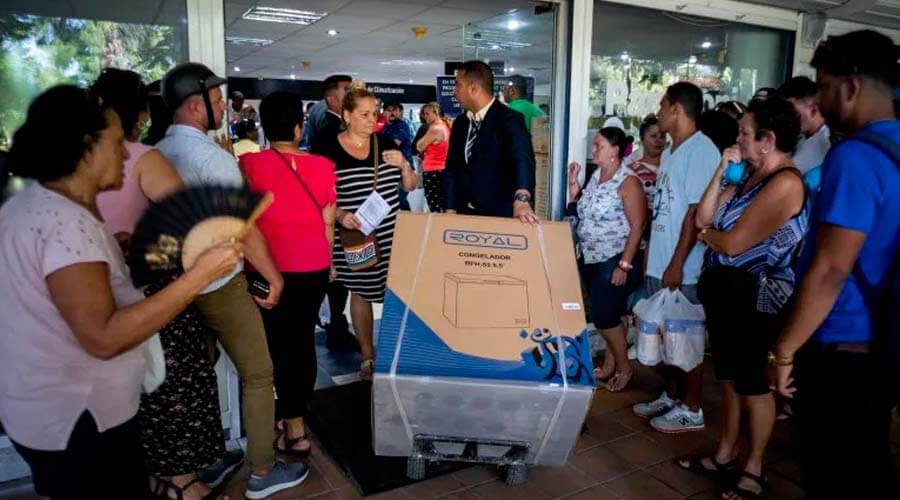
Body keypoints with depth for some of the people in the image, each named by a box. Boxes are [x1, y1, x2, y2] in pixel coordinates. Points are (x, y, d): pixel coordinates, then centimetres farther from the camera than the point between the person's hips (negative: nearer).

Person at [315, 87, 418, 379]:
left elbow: (411, 187, 6)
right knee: (360, 293, 11)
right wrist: (339, 215, -20)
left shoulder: (385, 143, 2)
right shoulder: (330, 150, -6)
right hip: (355, 238, -2)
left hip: (391, 234, 2)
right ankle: (367, 357, 27)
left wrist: (404, 165, -13)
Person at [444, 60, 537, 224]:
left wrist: (521, 199, -45)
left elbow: (522, 158, -28)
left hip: (499, 215, -6)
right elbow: (451, 169, 10)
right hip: (465, 213, 6)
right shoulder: (459, 123, 9)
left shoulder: (509, 119, -12)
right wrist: (450, 210, -1)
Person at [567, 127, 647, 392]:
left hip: (615, 260, -7)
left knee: (604, 316, -3)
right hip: (592, 258, 7)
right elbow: (580, 211, 16)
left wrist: (624, 265, -19)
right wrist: (573, 183, 4)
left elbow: (637, 227, -17)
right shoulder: (595, 176, 8)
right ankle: (610, 363, 29)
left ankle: (624, 367, 18)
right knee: (603, 315, 14)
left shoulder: (628, 182, -15)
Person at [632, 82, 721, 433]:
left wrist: (677, 263, -20)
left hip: (683, 268, -8)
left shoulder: (702, 151, -14)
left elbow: (696, 212, -19)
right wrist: (654, 256, 15)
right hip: (659, 262, 8)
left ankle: (691, 410, 17)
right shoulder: (669, 151, 14)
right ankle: (671, 396, 31)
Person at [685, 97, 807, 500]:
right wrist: (721, 173, -2)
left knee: (752, 382, 6)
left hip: (753, 297, -9)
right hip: (724, 290, 9)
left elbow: (733, 244, -24)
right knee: (729, 376, 18)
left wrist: (706, 234, -3)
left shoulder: (785, 183, -20)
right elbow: (704, 217, 5)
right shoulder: (749, 175, 9)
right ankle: (725, 454, 34)